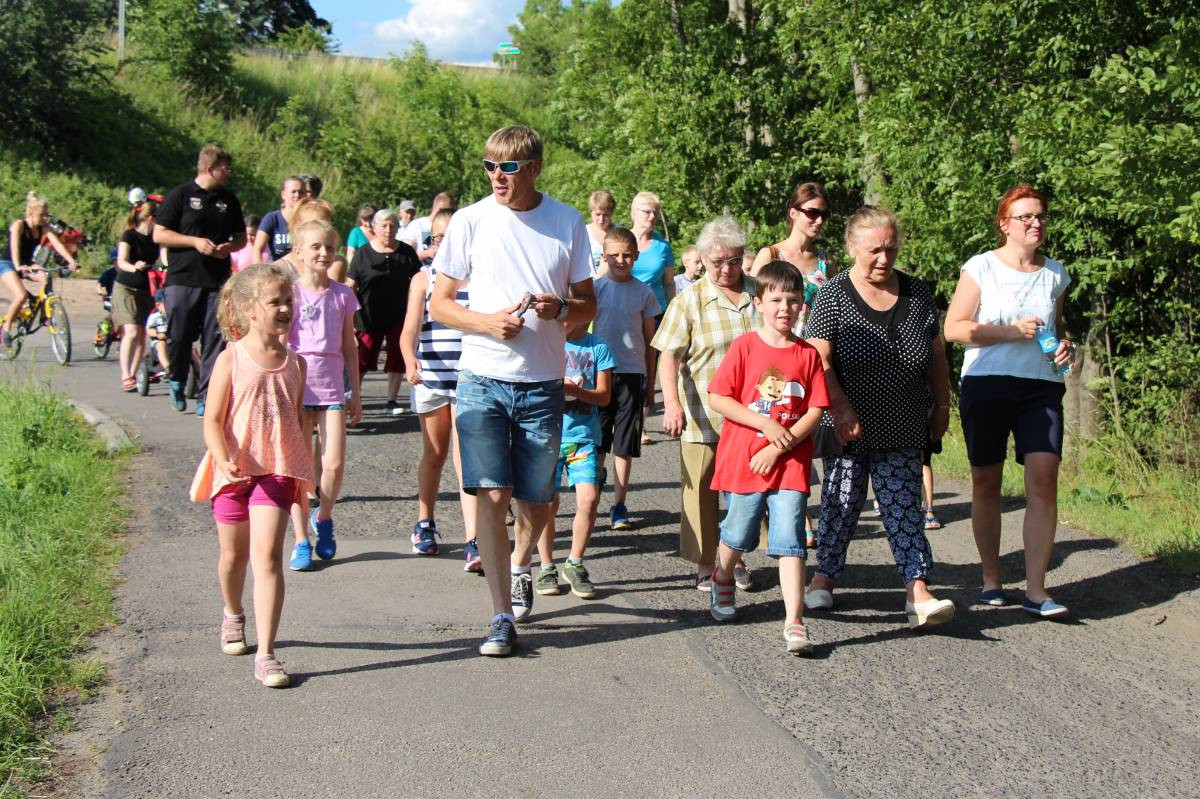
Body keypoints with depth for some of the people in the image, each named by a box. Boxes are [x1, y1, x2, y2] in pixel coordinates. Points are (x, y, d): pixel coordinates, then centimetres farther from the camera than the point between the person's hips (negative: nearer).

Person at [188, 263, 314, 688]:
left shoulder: (294, 363, 5)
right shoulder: (231, 359, -6)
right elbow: (212, 422, -8)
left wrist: (306, 473, 15)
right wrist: (225, 461, -24)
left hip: (277, 470, 1)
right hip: (235, 471, -1)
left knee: (267, 556, -12)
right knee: (234, 555, 16)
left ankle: (266, 653, -15)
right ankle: (233, 615, 47)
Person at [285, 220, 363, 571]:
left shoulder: (342, 295, 7)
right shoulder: (290, 292, 0)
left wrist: (355, 394, 13)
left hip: (331, 388, 2)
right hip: (296, 385, -2)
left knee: (334, 463, -7)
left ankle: (323, 518, 21)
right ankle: (301, 541, 11)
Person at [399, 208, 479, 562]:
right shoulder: (424, 279, 2)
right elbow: (410, 329, -9)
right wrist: (410, 360, -29)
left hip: (471, 379, -1)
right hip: (431, 377, 1)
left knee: (466, 457, -10)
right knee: (434, 454, 15)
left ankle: (473, 543, -15)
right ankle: (425, 525, 35)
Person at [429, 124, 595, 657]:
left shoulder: (567, 223, 3)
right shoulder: (470, 222, -1)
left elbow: (588, 307, 10)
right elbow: (439, 304, 3)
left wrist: (560, 308, -13)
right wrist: (488, 322, -15)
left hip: (542, 384, 2)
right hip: (482, 379, -2)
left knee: (536, 499, 9)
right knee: (490, 494, -10)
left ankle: (520, 565, 42)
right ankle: (502, 617, -2)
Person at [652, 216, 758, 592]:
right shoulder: (690, 300, -3)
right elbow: (669, 355, -9)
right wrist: (672, 403, -22)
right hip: (703, 417, -2)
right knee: (701, 490, 1)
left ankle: (736, 559, 25)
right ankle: (705, 564, 14)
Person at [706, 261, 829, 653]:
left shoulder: (808, 354, 1)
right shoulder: (744, 347, -3)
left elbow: (816, 411, -2)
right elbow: (718, 398, -6)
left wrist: (778, 448, -12)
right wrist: (765, 423, -14)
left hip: (790, 463, 0)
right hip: (743, 460, 0)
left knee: (790, 541, -7)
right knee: (737, 535, 15)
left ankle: (794, 622, -9)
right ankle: (722, 579, 46)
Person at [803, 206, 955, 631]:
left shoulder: (917, 293, 6)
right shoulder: (833, 296, -6)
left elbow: (935, 354, 15)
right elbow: (819, 359, -12)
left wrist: (941, 404, 15)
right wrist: (841, 408, -20)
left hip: (901, 430, 3)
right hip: (850, 428, -3)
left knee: (903, 505, -1)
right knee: (842, 501, 6)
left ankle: (917, 591, -6)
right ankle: (824, 576, 22)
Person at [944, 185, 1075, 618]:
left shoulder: (1055, 273, 12)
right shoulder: (982, 267, 0)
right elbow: (954, 327, -5)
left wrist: (1065, 344, 5)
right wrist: (1012, 331, -13)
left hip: (1041, 388, 2)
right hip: (986, 385, -2)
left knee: (1043, 481, -11)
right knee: (986, 482, 5)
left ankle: (1036, 589, -9)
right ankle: (991, 577, 20)